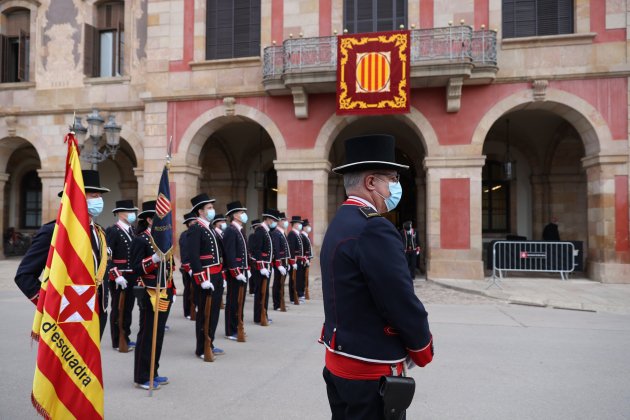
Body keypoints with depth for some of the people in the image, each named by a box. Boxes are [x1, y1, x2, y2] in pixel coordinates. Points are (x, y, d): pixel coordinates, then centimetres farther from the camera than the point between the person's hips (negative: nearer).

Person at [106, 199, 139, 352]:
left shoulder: (132, 230, 13)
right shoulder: (112, 231, -11)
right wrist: (117, 276, -22)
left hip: (131, 277, 7)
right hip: (118, 278, -7)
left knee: (128, 308, 14)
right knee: (118, 309, 3)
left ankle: (125, 338, 26)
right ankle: (117, 342, 14)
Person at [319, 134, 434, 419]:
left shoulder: (339, 224, 8)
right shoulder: (373, 228, -23)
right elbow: (402, 302, -22)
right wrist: (423, 350, -3)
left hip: (340, 362, 9)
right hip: (371, 372, -9)